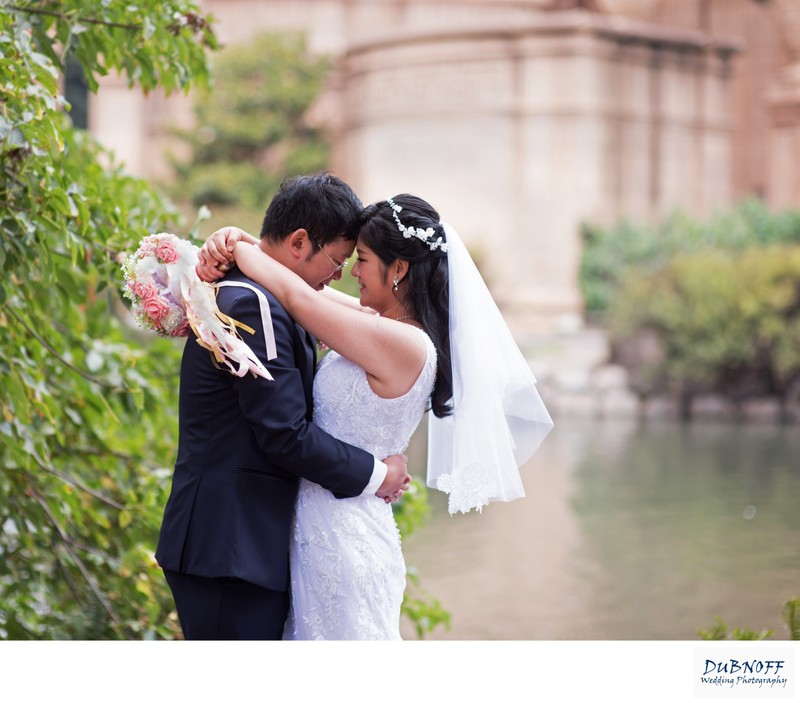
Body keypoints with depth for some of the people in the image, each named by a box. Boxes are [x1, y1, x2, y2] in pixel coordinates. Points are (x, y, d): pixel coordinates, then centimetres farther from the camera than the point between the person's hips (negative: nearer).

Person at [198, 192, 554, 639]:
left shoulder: (404, 346, -21)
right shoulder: (384, 323, 6)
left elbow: (296, 295, -18)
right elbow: (307, 288, 13)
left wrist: (235, 247, -4)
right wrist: (238, 241, -2)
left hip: (341, 535, -9)